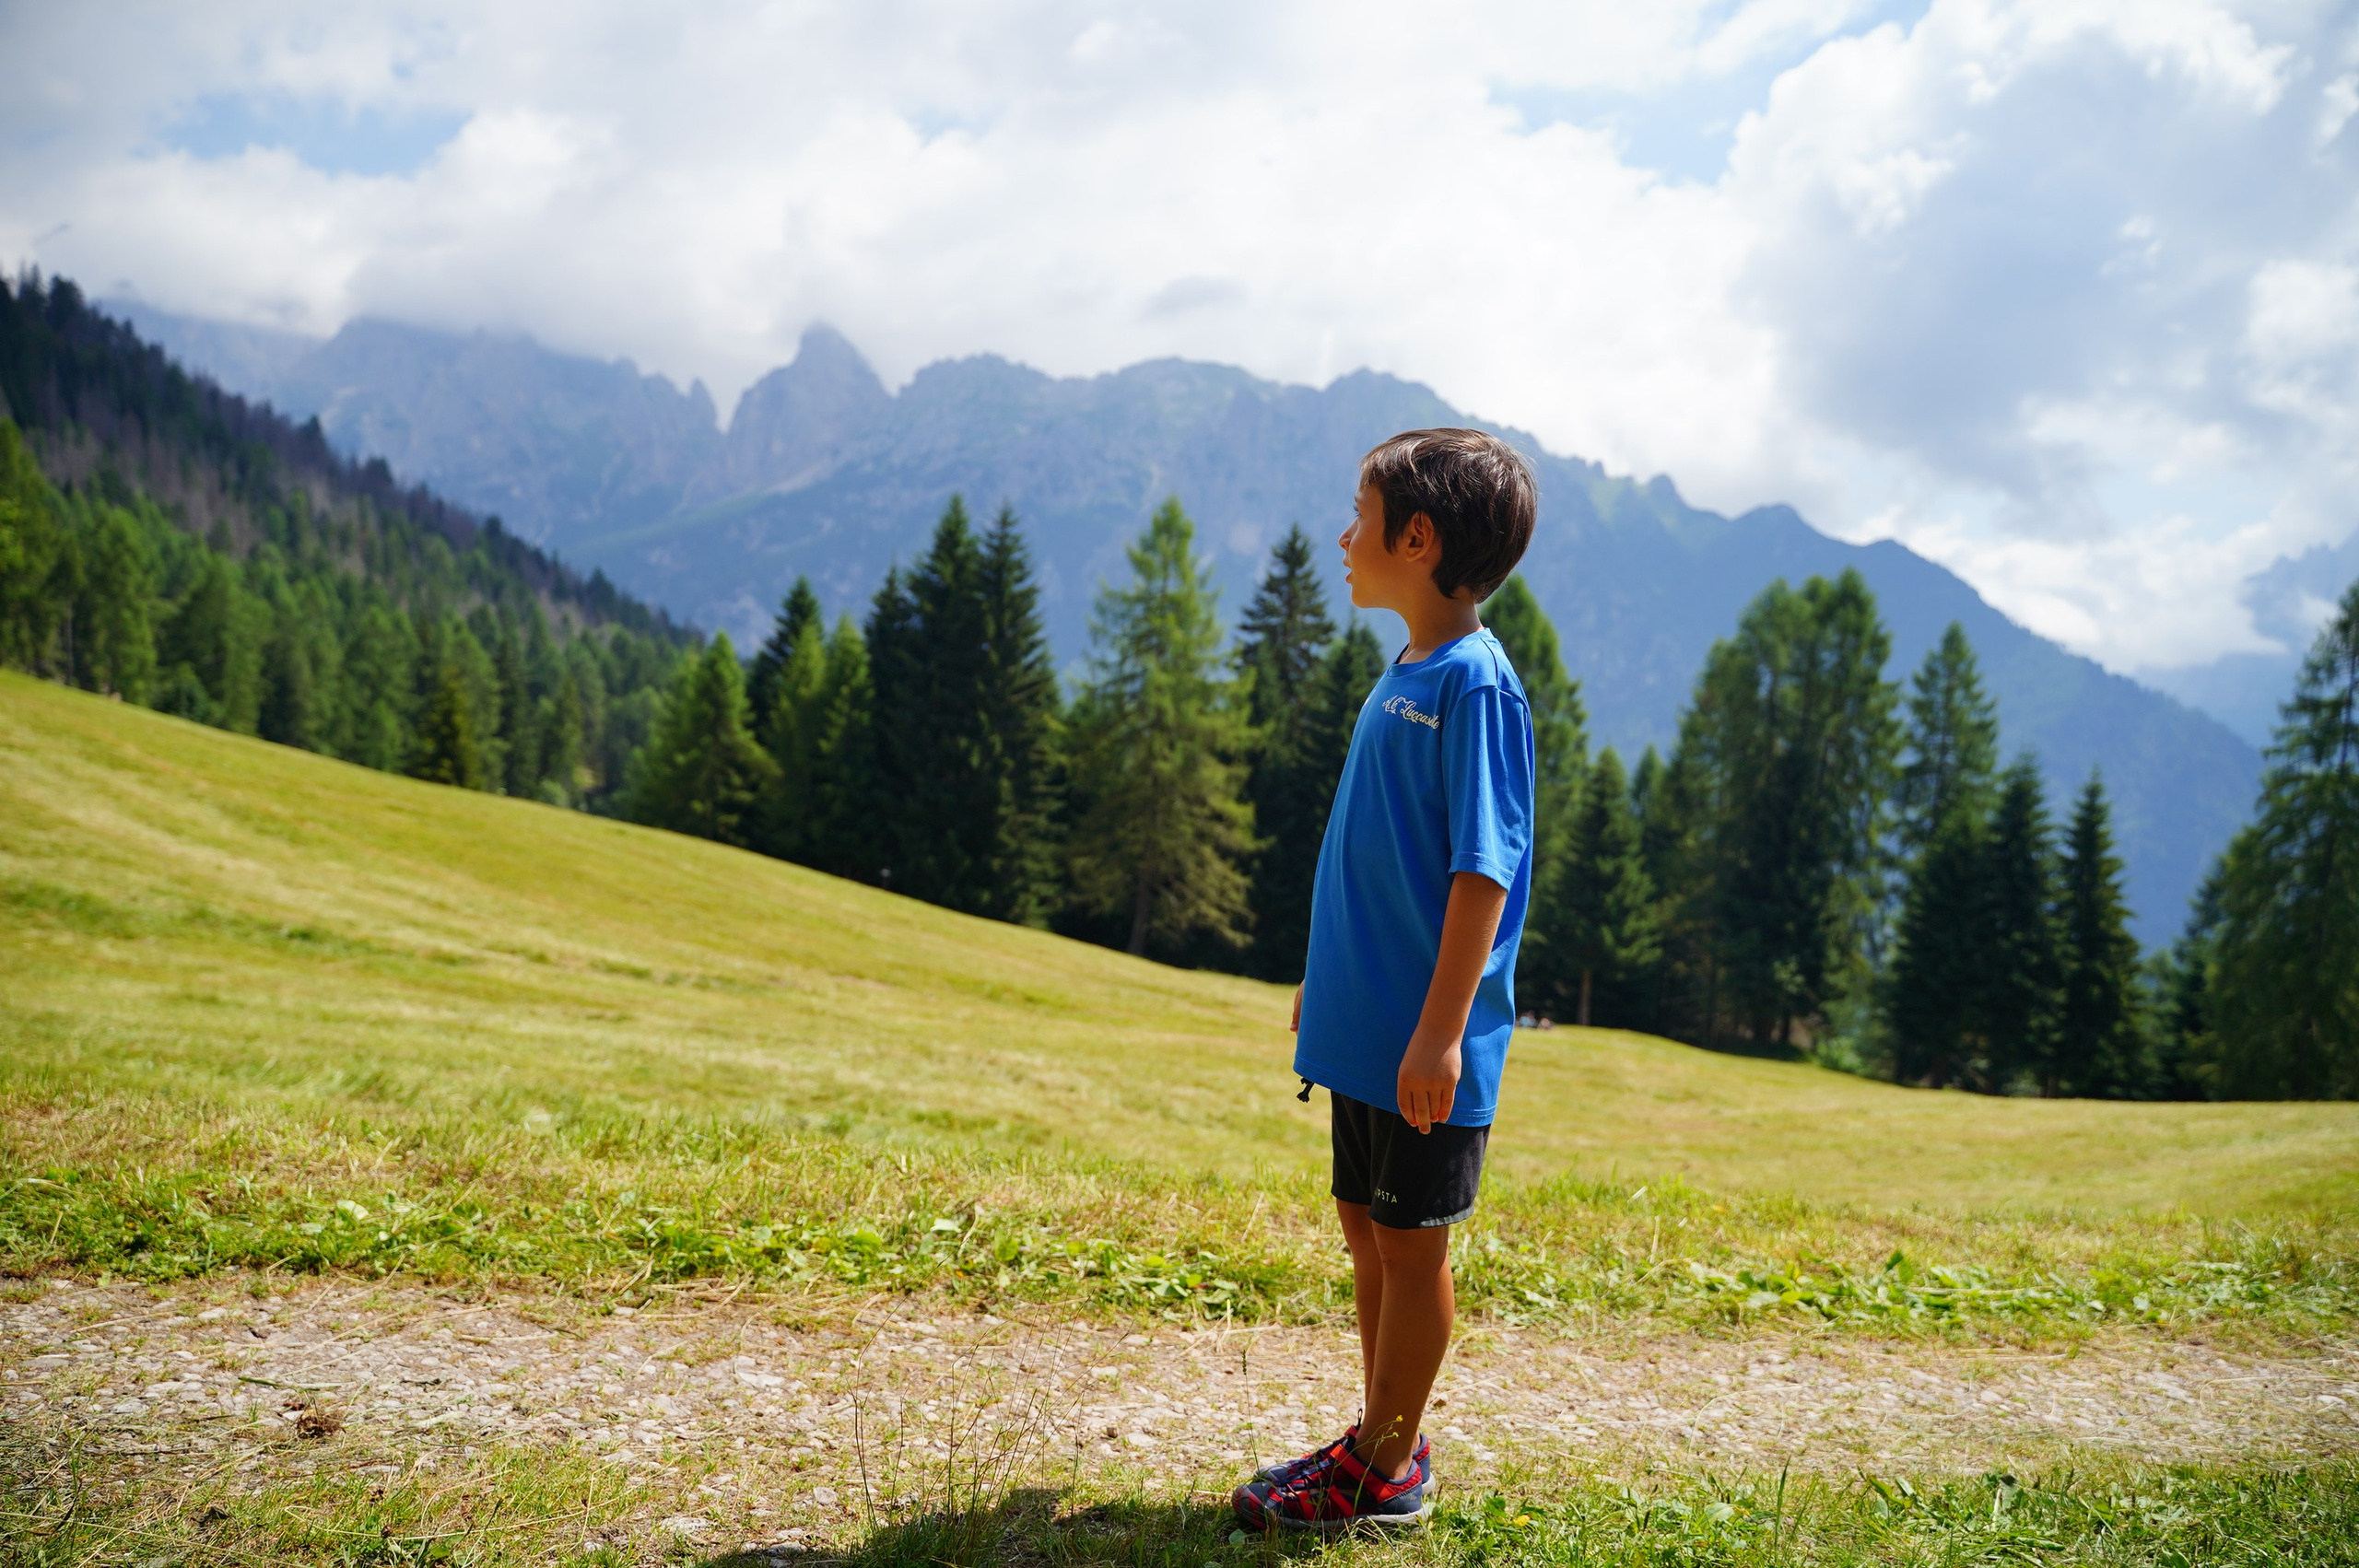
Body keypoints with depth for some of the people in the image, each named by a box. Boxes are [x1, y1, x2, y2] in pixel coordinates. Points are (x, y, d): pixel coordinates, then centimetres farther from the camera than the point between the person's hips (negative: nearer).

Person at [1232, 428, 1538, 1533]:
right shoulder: (1401, 675, 11)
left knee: (1409, 1241, 4)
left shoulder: (1475, 682, -16)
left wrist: (1439, 1030, -23)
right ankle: (1384, 1438, 32)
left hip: (1422, 1043, -9)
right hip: (1363, 1024, 9)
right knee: (1365, 1227, 17)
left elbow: (1484, 867, -20)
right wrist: (1325, 978, 22)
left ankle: (1387, 1470, 19)